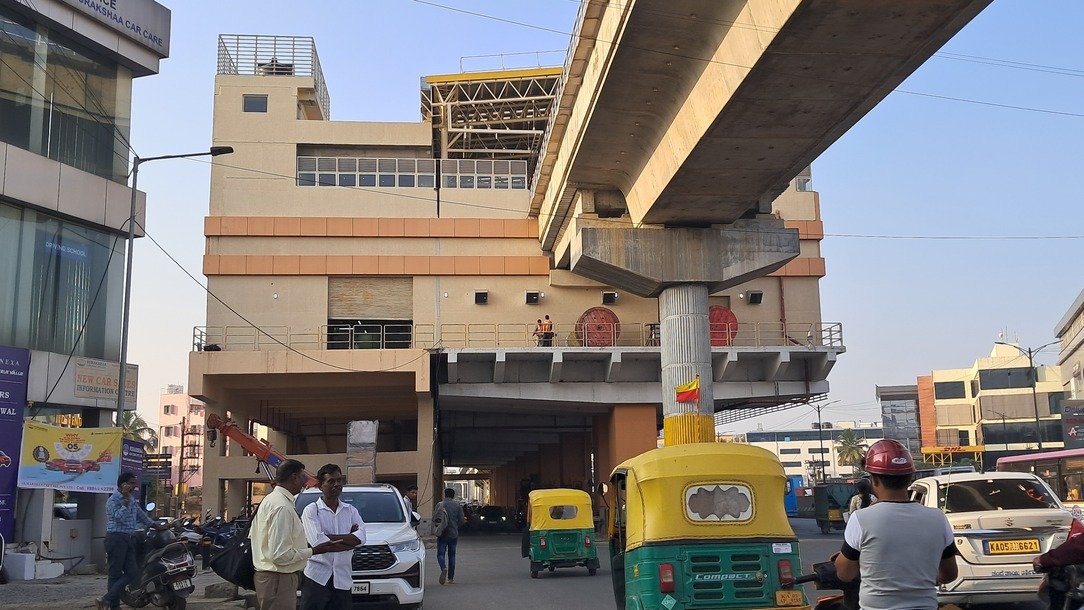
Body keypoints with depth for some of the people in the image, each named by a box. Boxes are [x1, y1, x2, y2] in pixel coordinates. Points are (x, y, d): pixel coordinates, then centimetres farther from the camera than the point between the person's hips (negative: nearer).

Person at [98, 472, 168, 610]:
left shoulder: (132, 500, 17)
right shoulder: (113, 500, -8)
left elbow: (141, 515, 31)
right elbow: (119, 518, -21)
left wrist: (155, 525, 35)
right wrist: (126, 501, -21)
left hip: (129, 539, 8)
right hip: (116, 538, -8)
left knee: (133, 573, -1)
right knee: (115, 574, -5)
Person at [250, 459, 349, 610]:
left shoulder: (269, 499, 12)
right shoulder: (282, 507, -21)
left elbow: (252, 534, 20)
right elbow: (281, 555, -25)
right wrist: (314, 551, -15)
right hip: (278, 580, -11)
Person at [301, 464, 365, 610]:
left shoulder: (351, 511, 11)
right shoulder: (311, 510, -1)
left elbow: (361, 537, -6)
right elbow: (317, 541, -15)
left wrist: (328, 537, -12)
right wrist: (349, 538, -7)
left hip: (342, 580, 4)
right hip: (317, 577, -3)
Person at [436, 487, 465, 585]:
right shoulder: (457, 505, 0)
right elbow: (462, 521, -2)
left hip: (442, 534, -2)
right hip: (454, 534, 2)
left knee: (440, 554, 1)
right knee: (452, 555, 11)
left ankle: (444, 568, -29)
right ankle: (451, 578, 13)